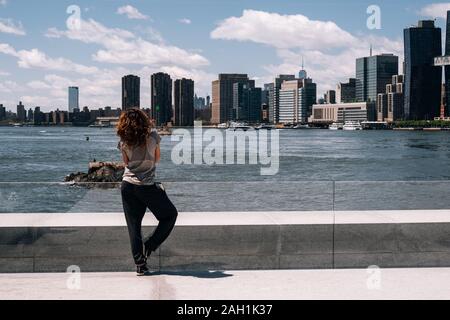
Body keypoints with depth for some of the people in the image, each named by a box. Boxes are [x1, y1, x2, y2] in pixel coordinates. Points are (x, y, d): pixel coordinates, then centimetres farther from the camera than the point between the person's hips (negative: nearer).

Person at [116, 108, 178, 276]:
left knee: (133, 225, 8)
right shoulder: (152, 136, -6)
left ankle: (140, 265, 7)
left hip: (127, 185, 3)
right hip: (146, 186, -3)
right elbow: (157, 158, 6)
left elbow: (126, 162, 10)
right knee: (170, 215, 15)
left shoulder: (124, 142, -1)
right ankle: (149, 245, 8)